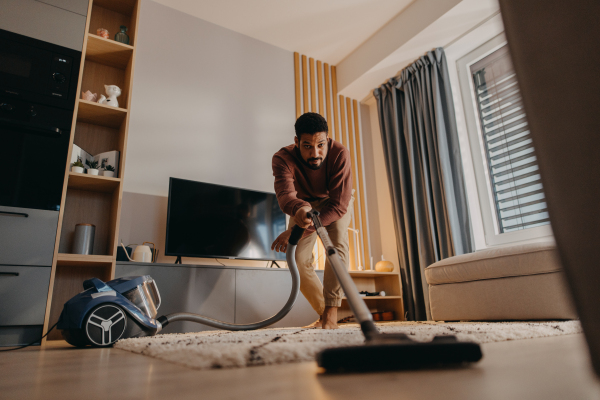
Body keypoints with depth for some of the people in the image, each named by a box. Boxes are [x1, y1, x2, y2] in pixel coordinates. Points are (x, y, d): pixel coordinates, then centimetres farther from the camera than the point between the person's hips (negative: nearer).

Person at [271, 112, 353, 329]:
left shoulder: (339, 153, -36)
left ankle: (331, 312, -19)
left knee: (337, 245, -28)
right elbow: (285, 194, -50)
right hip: (304, 204, 2)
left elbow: (339, 204, -39)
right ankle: (323, 313, 12)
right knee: (298, 259, -7)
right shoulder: (283, 158, -33)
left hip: (334, 203, -2)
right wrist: (298, 209, -76)